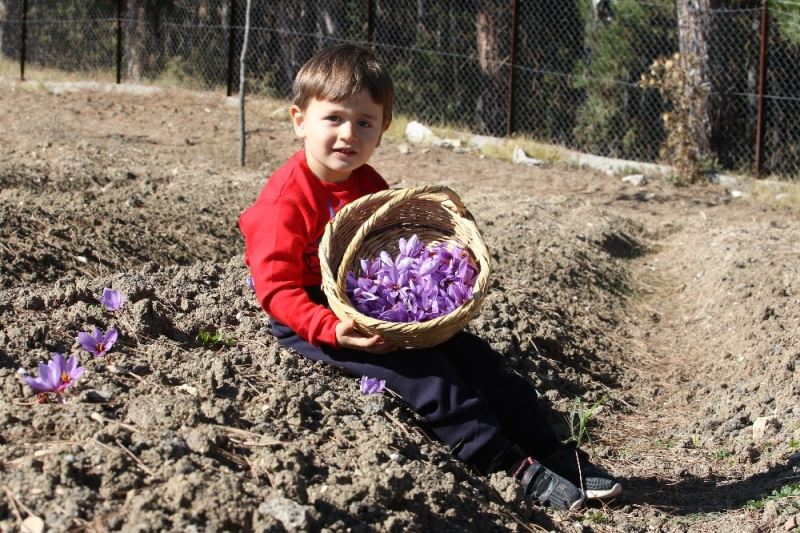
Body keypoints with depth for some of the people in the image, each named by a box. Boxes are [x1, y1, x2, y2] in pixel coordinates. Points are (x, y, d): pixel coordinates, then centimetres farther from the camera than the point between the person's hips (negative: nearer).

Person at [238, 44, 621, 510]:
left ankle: (552, 453, 1)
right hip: (310, 322, -8)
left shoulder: (371, 186, 6)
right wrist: (332, 330, -35)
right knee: (417, 365, -26)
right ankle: (511, 465, -24)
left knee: (472, 354, -3)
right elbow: (276, 287, -22)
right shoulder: (285, 200, -19)